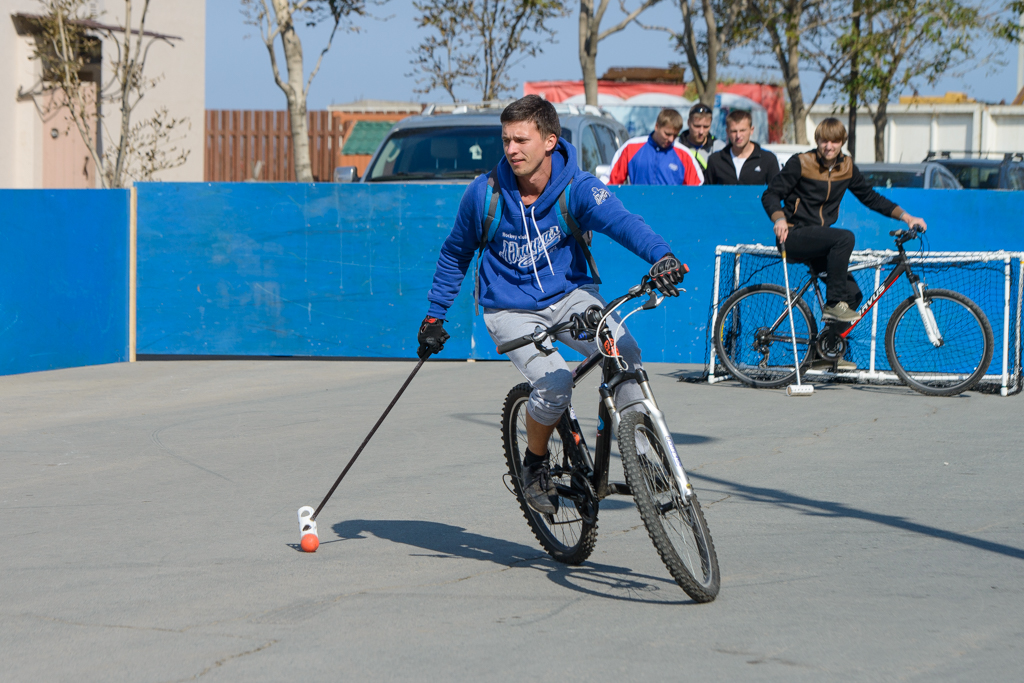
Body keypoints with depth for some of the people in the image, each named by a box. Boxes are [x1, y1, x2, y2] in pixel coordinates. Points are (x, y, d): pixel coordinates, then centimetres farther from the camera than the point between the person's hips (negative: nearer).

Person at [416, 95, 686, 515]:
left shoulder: (576, 189, -14)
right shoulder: (485, 194, -9)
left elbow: (621, 221, -33)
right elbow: (455, 255, 8)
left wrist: (661, 256, -52)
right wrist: (434, 317, 10)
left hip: (569, 295, 1)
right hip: (510, 310, -1)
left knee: (623, 353, -28)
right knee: (554, 382, -27)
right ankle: (535, 464, 1)